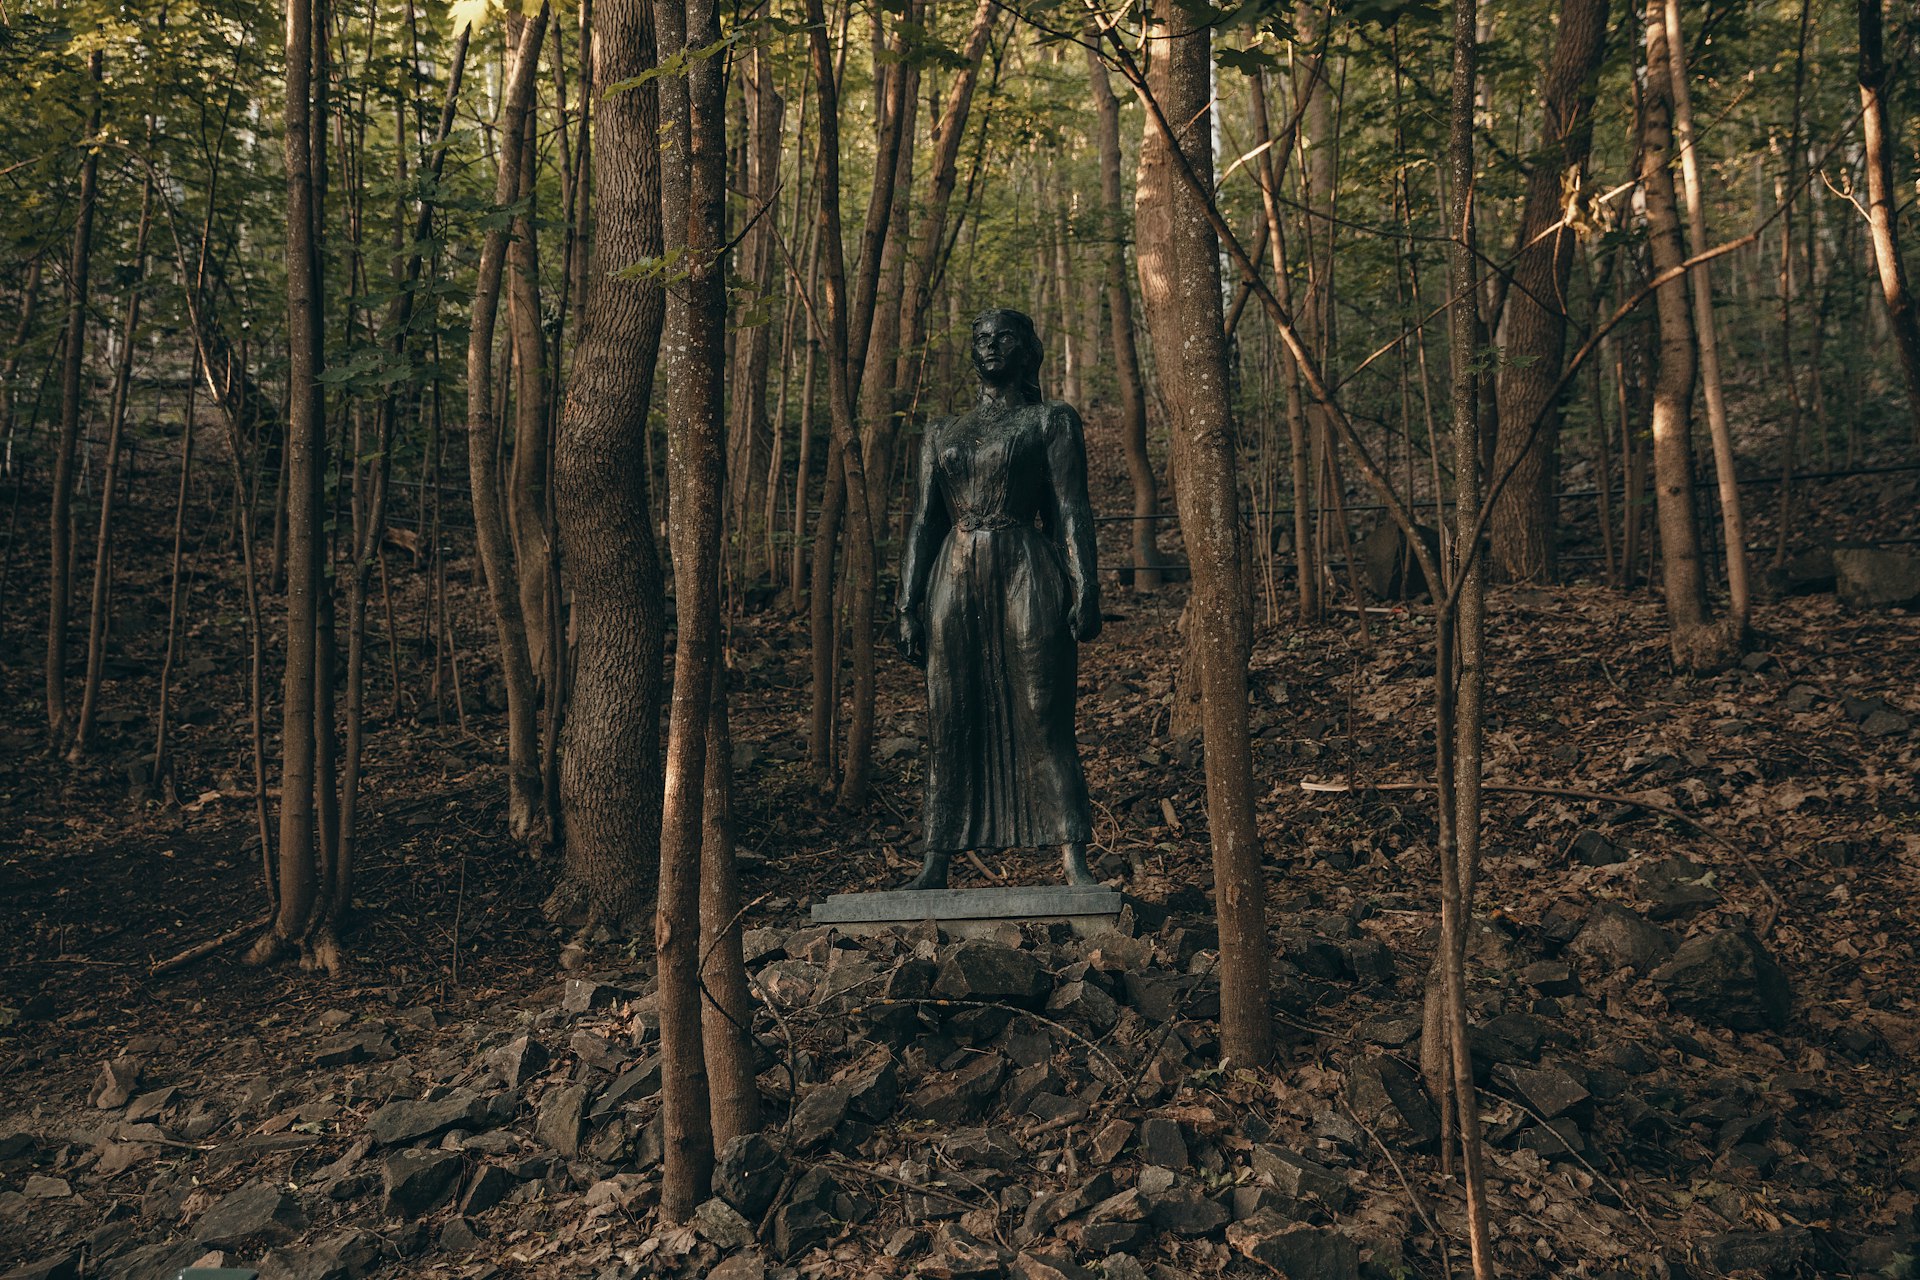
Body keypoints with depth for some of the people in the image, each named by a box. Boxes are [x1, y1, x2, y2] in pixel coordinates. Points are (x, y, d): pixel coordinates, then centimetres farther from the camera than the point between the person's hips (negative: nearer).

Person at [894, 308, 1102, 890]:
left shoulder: (1053, 421, 9)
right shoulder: (941, 436, 19)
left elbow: (1072, 510, 0)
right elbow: (924, 522, 15)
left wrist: (1084, 588, -11)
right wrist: (908, 607, 7)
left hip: (1028, 579, -3)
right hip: (955, 582, 4)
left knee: (1045, 724, -6)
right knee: (948, 728, 2)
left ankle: (1075, 862, -3)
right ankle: (935, 864, 6)